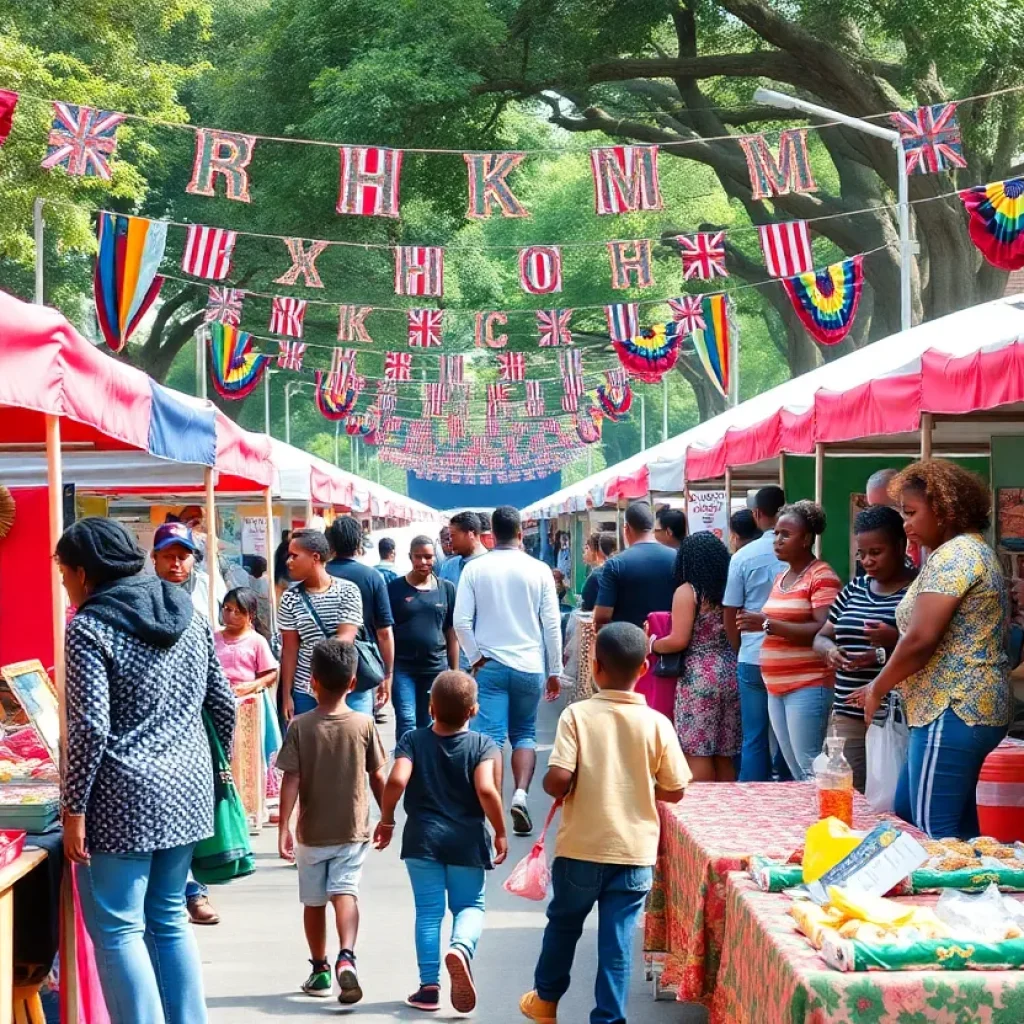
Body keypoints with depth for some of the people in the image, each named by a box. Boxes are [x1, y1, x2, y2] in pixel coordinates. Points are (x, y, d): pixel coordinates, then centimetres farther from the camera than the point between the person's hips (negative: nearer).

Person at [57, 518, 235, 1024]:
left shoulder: (89, 627, -11)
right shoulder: (188, 613, 8)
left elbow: (90, 728, -17)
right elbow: (222, 703, 11)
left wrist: (74, 809, -12)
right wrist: (214, 769, 22)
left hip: (124, 801, -7)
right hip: (186, 791, 7)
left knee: (118, 929, 2)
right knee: (170, 918, 17)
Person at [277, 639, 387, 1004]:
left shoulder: (300, 726, -9)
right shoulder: (364, 724, -6)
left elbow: (291, 780, -13)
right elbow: (378, 777, -1)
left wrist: (284, 827, -11)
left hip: (312, 831, 0)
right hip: (353, 830, 0)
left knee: (314, 901, 13)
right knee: (345, 892, -3)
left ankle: (320, 971, 24)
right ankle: (346, 956, -28)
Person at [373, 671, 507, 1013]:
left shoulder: (413, 740, -2)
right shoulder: (484, 745, -6)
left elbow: (396, 782, -15)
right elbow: (486, 790, -18)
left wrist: (386, 820, 0)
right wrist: (500, 832, -6)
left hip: (422, 838, 1)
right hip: (467, 840, -1)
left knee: (428, 911, 9)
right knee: (470, 905, 13)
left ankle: (429, 986, 8)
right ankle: (461, 947, -20)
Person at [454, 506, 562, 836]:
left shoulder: (475, 569, -3)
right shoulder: (538, 570, -3)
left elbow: (461, 621, -7)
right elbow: (552, 624, -1)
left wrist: (476, 658, 3)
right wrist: (554, 671, 6)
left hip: (490, 664, 0)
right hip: (529, 665, 1)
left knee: (490, 737, -1)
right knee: (525, 733, 15)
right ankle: (520, 794, -3)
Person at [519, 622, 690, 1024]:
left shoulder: (577, 715, -12)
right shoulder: (657, 723, -7)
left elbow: (557, 781, -20)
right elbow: (675, 792, -2)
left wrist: (553, 788, 3)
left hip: (580, 848, 0)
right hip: (634, 853, 0)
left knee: (563, 923, 21)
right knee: (618, 939, 7)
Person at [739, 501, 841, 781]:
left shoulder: (822, 576, -10)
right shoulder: (781, 577, 18)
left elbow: (824, 631, -21)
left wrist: (768, 624, -22)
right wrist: (757, 623, 11)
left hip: (808, 686, -9)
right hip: (777, 687, 9)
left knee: (811, 771, -11)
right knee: (795, 771, 10)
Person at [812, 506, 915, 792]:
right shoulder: (854, 588, 16)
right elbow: (821, 637, 21)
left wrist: (895, 640, -23)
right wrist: (831, 650, -1)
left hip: (896, 716, -6)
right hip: (850, 714, 6)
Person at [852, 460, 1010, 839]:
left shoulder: (953, 555, -14)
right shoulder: (970, 551, 18)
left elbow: (921, 639, -21)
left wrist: (878, 688, -6)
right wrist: (887, 682, 14)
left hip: (952, 712, -11)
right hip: (967, 708, 11)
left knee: (935, 836, -8)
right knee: (906, 814, 14)